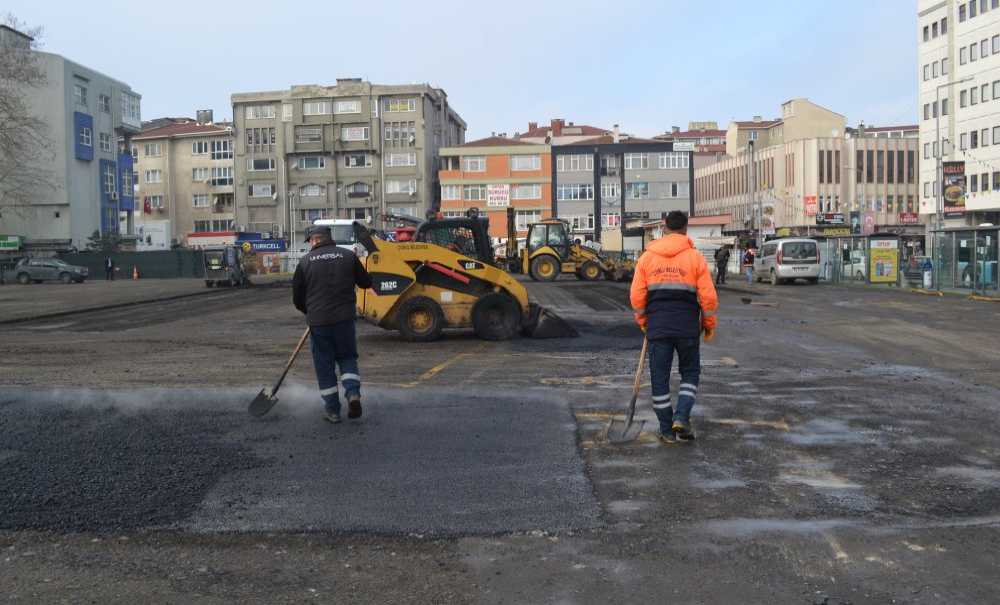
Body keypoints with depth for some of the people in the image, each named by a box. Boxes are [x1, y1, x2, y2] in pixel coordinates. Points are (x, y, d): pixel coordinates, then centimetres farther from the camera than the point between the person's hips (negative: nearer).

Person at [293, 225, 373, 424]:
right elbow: (366, 282, 10)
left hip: (318, 321, -1)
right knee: (347, 357, 17)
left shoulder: (306, 261, 1)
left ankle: (332, 410, 11)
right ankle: (353, 393, -5)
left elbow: (297, 297, 6)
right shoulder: (348, 255, 2)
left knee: (324, 364, 9)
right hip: (344, 318, 1)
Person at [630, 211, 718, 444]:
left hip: (657, 327, 1)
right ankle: (682, 418, 0)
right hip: (688, 326, -1)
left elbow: (636, 296, 1)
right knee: (690, 373, 17)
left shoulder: (647, 257, 3)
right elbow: (708, 296, -5)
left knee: (660, 378, 9)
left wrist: (643, 321, 16)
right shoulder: (695, 257, -2)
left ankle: (666, 430, 13)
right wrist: (709, 324, 9)